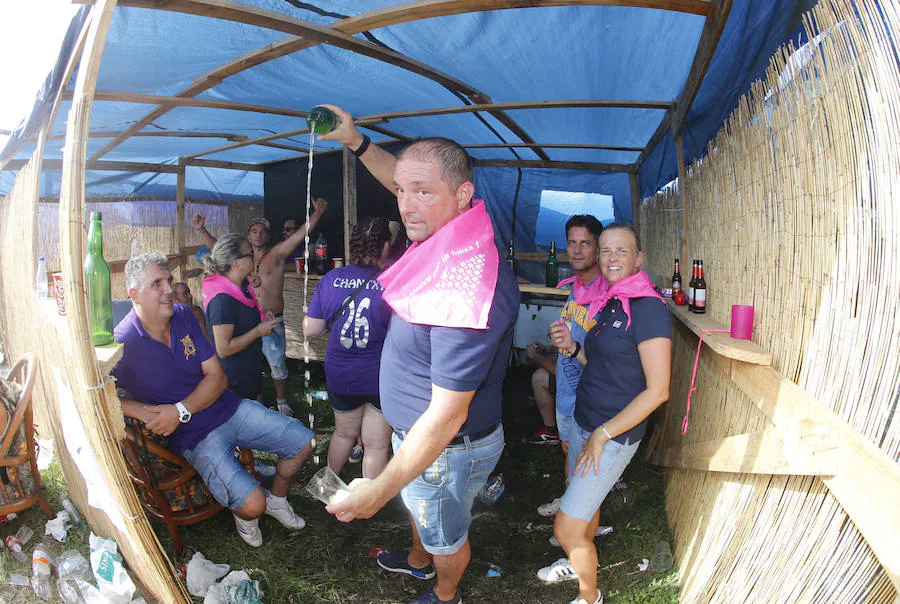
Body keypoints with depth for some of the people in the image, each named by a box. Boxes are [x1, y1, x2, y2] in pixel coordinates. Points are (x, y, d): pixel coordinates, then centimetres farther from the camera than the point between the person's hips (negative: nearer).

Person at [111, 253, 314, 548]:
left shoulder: (183, 315, -2)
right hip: (194, 435, -5)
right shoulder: (122, 344, -17)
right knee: (252, 504, -21)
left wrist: (180, 410, -18)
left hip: (229, 408, 5)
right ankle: (243, 515, 18)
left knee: (303, 441, 2)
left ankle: (277, 500, 29)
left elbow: (217, 376, -2)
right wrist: (144, 411, -25)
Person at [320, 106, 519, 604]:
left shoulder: (465, 290, -40)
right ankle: (418, 561, 65)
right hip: (417, 432, 9)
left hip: (447, 450, -9)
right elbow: (401, 180, 14)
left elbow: (447, 415, -34)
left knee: (445, 535, 23)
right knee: (420, 509, 36)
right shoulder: (445, 233, -10)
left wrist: (380, 490, -27)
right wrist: (356, 142, 5)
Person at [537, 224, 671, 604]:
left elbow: (657, 390, -20)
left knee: (567, 529, -2)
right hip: (584, 424, 8)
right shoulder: (608, 303, 7)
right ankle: (579, 562, 51)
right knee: (584, 504, 25)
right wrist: (571, 346, -2)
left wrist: (603, 435, -17)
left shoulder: (649, 308, -19)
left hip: (615, 436, -8)